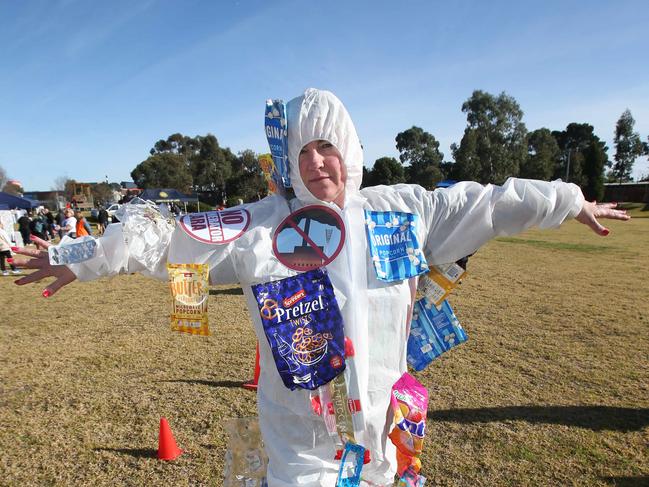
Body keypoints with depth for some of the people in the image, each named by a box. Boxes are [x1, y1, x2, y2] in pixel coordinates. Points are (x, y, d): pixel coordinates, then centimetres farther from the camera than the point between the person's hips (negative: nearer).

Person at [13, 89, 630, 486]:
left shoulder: (402, 210, -3)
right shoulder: (256, 226, -10)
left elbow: (478, 204, 4)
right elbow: (172, 237, -7)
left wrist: (569, 201, 12)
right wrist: (83, 260, -4)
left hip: (381, 429, 3)